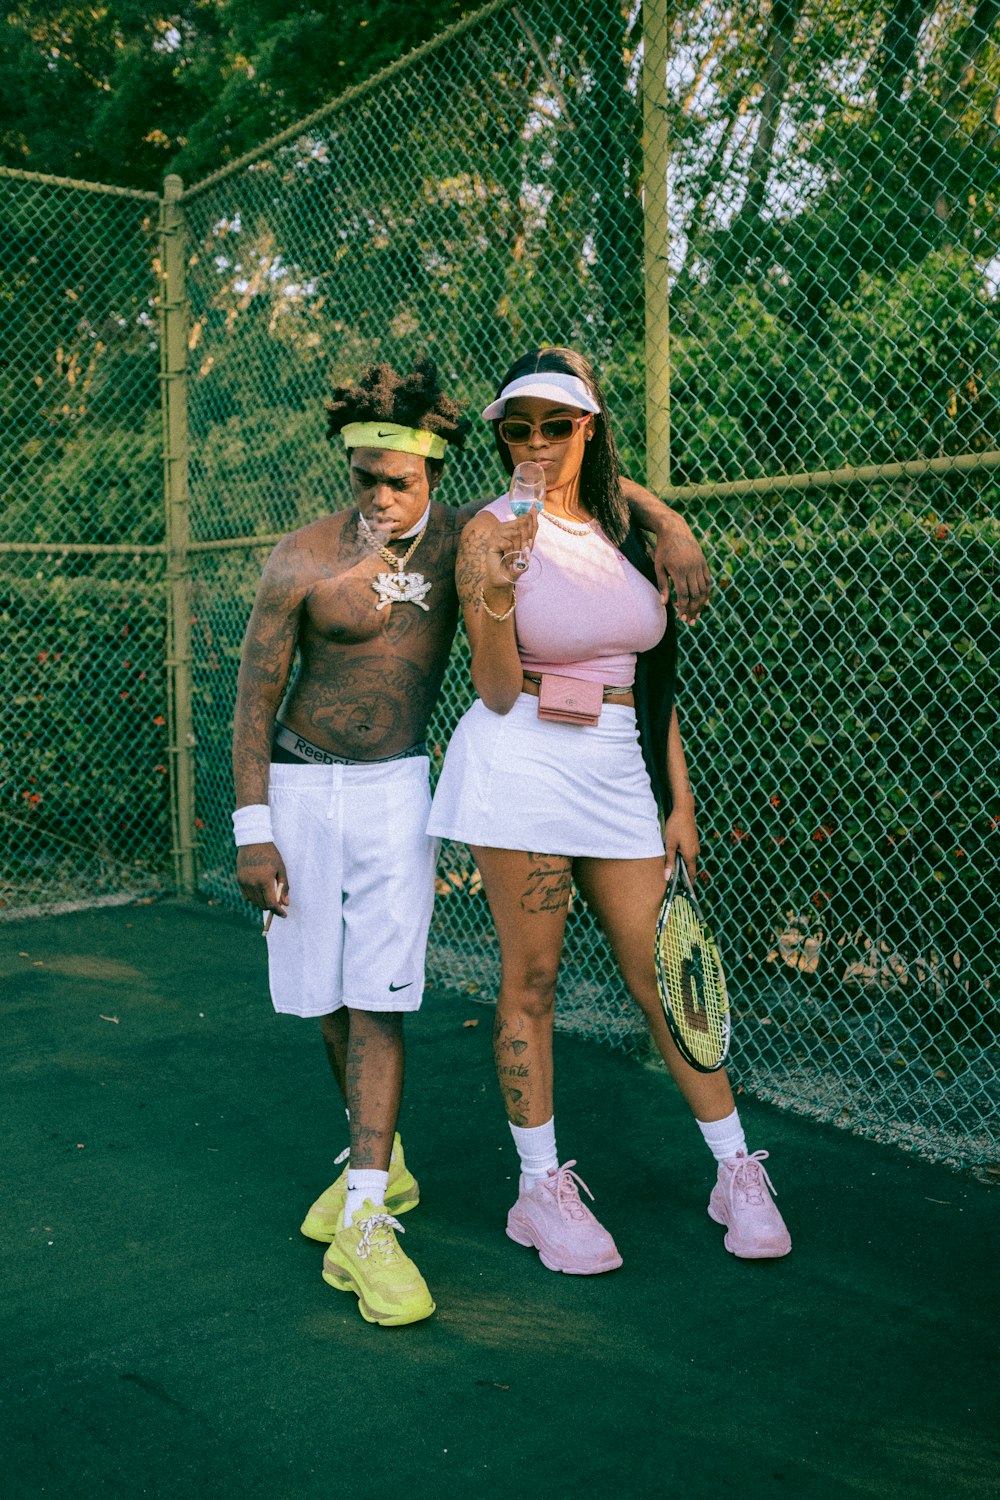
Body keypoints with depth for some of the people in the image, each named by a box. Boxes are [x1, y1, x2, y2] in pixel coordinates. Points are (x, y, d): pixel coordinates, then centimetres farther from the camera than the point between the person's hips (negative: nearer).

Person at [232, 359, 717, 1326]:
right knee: (325, 994, 8)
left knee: (376, 997, -8)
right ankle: (379, 1161, 30)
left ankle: (363, 1223, -5)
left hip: (395, 787, 0)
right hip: (300, 786, 0)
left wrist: (667, 524, -12)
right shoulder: (302, 562, -10)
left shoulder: (462, 538, -4)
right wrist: (252, 832, -9)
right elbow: (254, 698, -6)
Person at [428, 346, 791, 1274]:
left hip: (622, 774, 4)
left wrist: (679, 801, 12)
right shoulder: (492, 531, -4)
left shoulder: (626, 528, 10)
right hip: (522, 770, -4)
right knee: (529, 981, 3)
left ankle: (738, 1173, 21)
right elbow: (497, 693, -9)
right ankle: (541, 1189, 18)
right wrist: (496, 594, -25)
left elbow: (655, 679, 14)